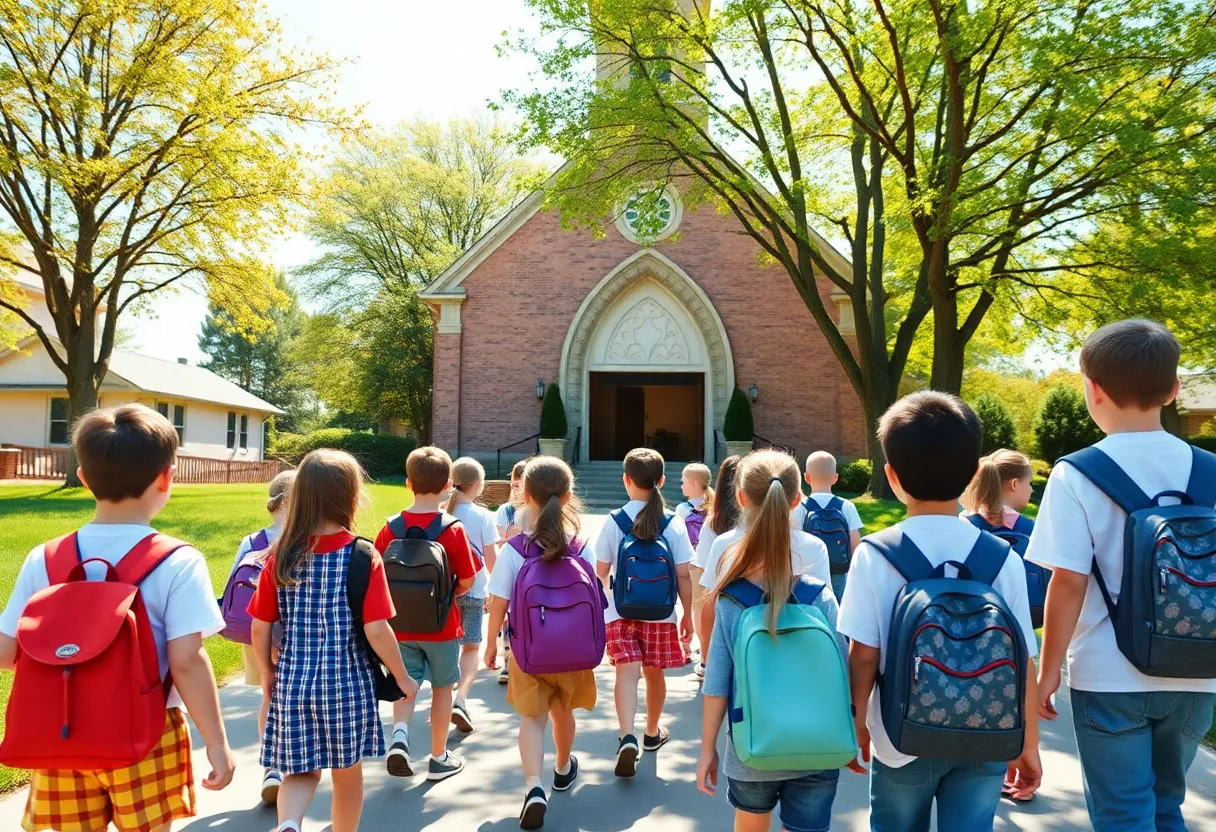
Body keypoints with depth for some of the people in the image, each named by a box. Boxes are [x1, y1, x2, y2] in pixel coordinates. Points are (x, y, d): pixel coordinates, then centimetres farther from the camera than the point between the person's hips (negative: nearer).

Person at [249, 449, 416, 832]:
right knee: (348, 773, 18)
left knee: (302, 770, 17)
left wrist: (267, 672, 17)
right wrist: (402, 678, -2)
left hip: (292, 681, 2)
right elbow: (376, 630, -16)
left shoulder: (280, 556, -4)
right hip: (348, 681, -2)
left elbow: (259, 627, 0)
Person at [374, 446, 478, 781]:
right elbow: (467, 581, -11)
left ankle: (399, 735, -8)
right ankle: (439, 759, 24)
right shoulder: (454, 529, -14)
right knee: (442, 688, 14)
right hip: (441, 625, -2)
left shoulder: (392, 527, -7)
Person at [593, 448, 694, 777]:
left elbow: (601, 570, -1)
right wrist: (688, 614, 5)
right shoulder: (673, 523, -7)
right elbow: (683, 575, -5)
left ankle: (627, 737, -25)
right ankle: (652, 732, 36)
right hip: (660, 613, 2)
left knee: (627, 671, -6)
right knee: (654, 673, 17)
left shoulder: (614, 521, -7)